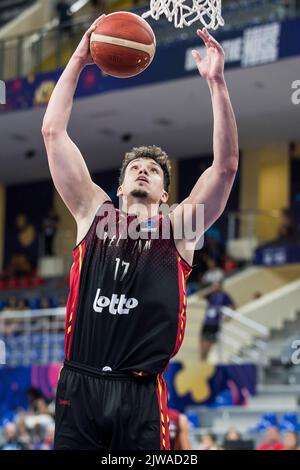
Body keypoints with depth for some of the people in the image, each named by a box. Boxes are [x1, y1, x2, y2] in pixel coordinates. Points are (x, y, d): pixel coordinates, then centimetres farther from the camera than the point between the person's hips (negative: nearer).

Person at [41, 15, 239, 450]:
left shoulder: (179, 228, 13)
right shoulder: (95, 213, 16)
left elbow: (226, 165, 2)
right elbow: (53, 132, 12)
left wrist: (217, 82, -4)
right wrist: (78, 60, 8)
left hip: (141, 394, -1)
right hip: (79, 385, 1)